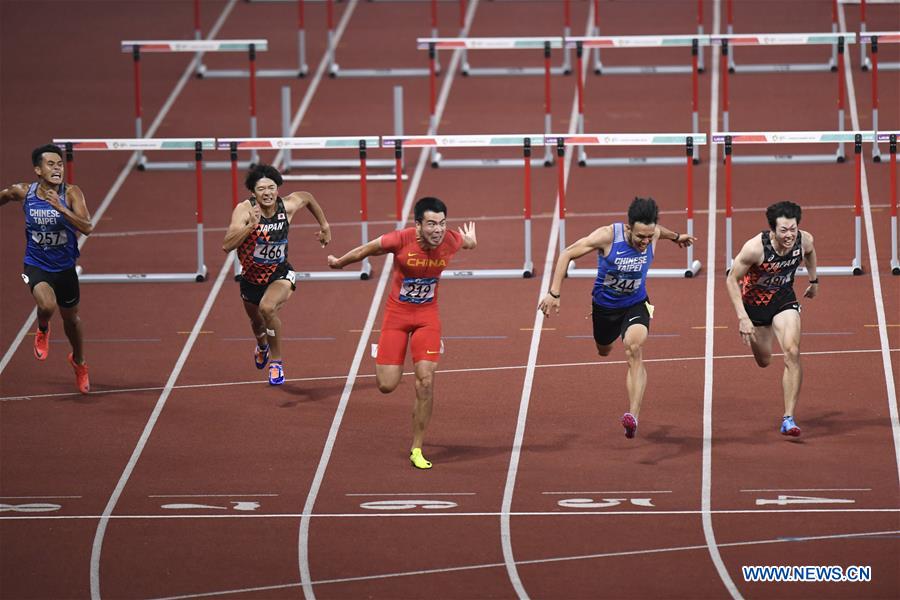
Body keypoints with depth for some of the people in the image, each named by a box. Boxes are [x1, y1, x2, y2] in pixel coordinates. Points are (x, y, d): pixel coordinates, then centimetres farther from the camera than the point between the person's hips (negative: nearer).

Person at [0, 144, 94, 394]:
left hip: (65, 267, 1)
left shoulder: (71, 193, -18)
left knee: (71, 318, 19)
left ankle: (79, 362, 48)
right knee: (47, 305, -30)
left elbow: (87, 228, -30)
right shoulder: (23, 192, -14)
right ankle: (42, 331, 8)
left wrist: (61, 208, -40)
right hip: (36, 266, -1)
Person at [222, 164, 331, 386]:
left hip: (280, 275, -1)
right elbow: (227, 245, -40)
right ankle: (262, 346, 65)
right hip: (251, 277, 1)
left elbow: (308, 197, 6)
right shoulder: (244, 210, -27)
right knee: (257, 321, 26)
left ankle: (276, 361, -12)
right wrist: (251, 226, -51)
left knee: (267, 308, -32)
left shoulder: (288, 206, -20)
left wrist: (324, 225, 13)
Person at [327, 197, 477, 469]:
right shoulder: (401, 240, -26)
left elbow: (468, 242, 9)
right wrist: (339, 262, 11)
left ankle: (417, 449, 4)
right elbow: (365, 250, -6)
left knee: (426, 381, -11)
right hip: (397, 313, -1)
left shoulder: (451, 241, -18)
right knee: (387, 385, -2)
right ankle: (380, 355, 37)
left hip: (427, 316, 1)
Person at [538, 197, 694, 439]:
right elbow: (567, 254, -20)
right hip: (605, 304, 0)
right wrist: (554, 293, -24)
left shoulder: (653, 234, -20)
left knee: (634, 349, -27)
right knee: (604, 350, 25)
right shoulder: (607, 236, -30)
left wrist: (676, 237, 32)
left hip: (636, 304, 0)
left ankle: (633, 416, -38)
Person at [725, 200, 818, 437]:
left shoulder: (804, 240, -23)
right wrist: (742, 317, -28)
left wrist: (814, 280, 18)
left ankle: (788, 418, -17)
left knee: (792, 353, -20)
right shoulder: (755, 247, -34)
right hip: (754, 300, -1)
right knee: (764, 361, 16)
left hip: (783, 298, 1)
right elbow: (731, 280, -22)